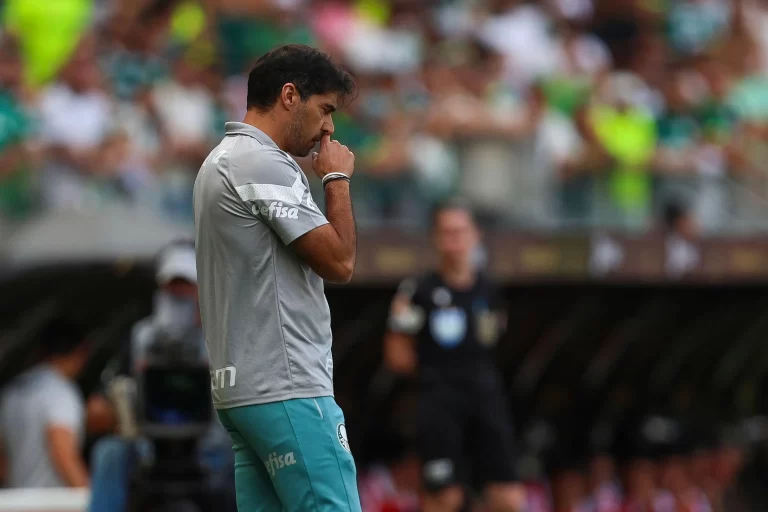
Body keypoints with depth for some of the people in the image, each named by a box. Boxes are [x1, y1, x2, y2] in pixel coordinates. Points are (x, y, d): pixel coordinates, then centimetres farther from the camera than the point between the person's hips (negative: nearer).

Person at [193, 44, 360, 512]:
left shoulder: (224, 161, 20)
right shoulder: (263, 163, -12)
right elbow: (340, 262, -14)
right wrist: (337, 179, -2)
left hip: (242, 386, 10)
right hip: (288, 390, -10)